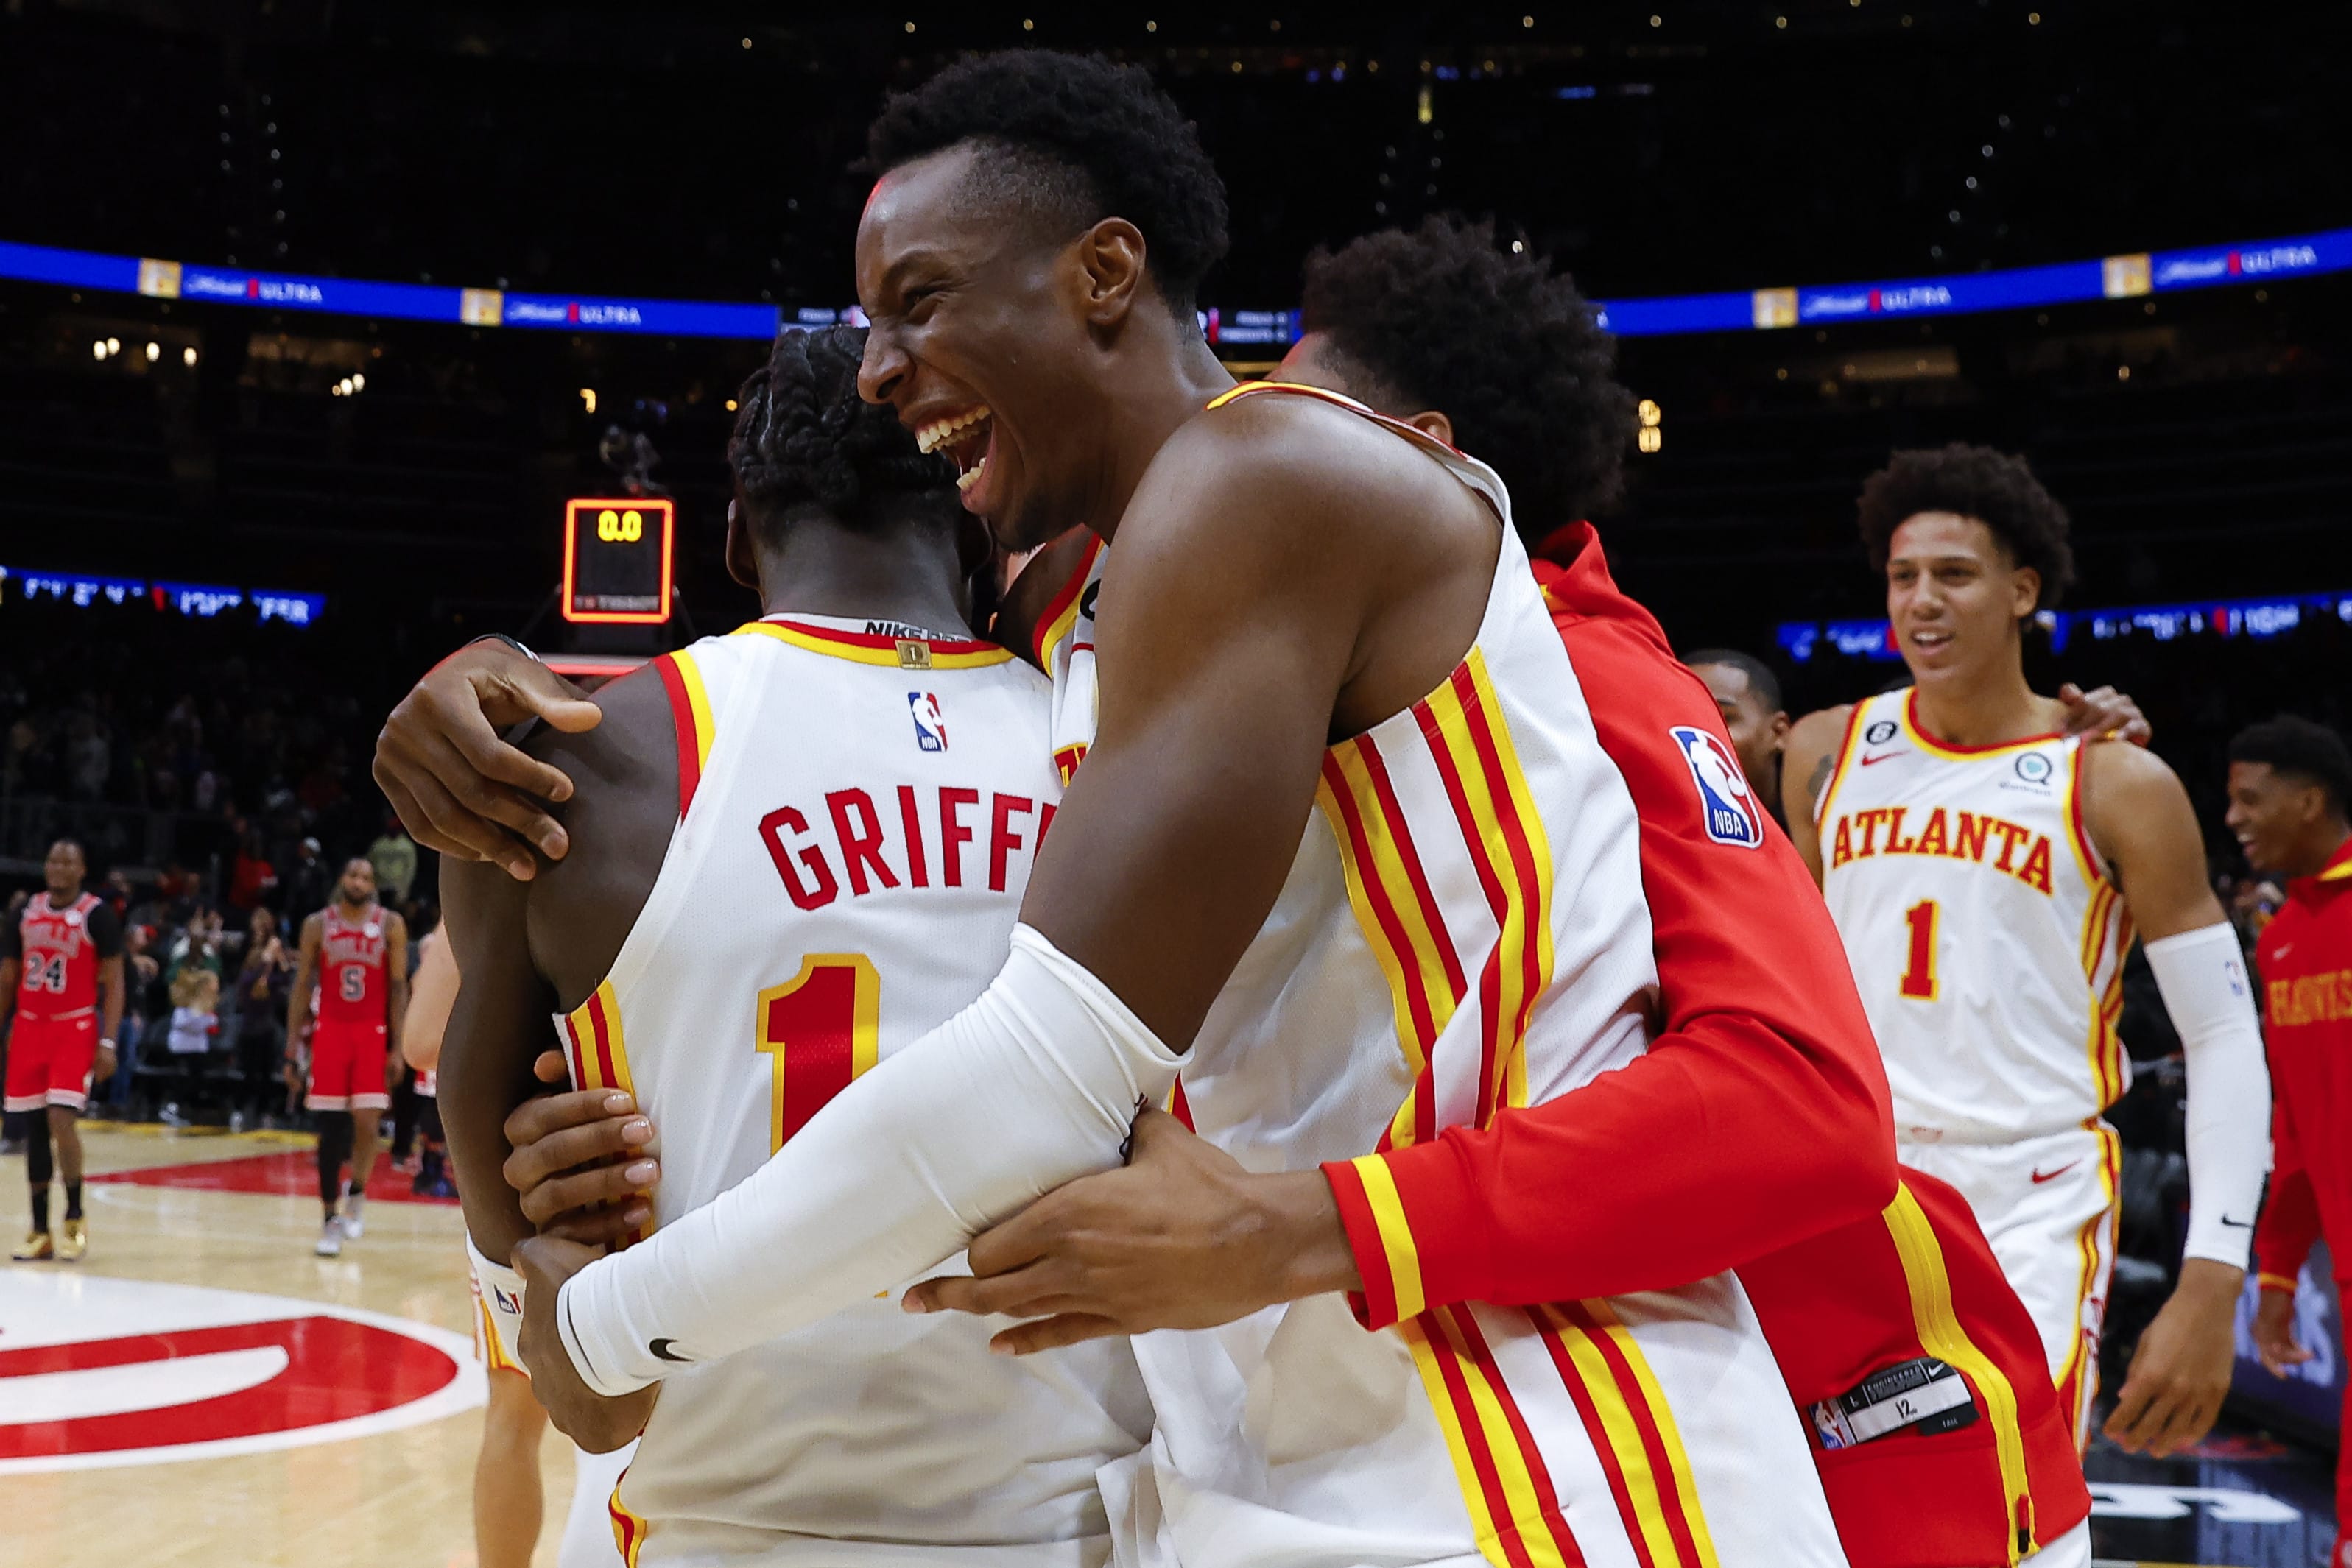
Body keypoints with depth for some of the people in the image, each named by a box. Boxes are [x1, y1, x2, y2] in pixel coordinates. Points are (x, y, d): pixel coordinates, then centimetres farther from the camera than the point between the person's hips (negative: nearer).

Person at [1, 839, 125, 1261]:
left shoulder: (97, 914, -5)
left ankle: (75, 1219, 1)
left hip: (75, 1027, -5)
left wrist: (108, 1042, -13)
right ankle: (40, 1230, 13)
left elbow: (114, 981, -6)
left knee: (61, 1119, -16)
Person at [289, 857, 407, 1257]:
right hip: (329, 1032, 1)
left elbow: (399, 987, 1)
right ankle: (330, 1218, 11)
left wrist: (397, 1047, -5)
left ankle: (357, 1193, 16)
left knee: (366, 1124, -11)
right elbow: (302, 986, 6)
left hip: (372, 1034, -1)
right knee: (330, 1129, 2)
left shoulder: (390, 924, 1)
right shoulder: (318, 924, 4)